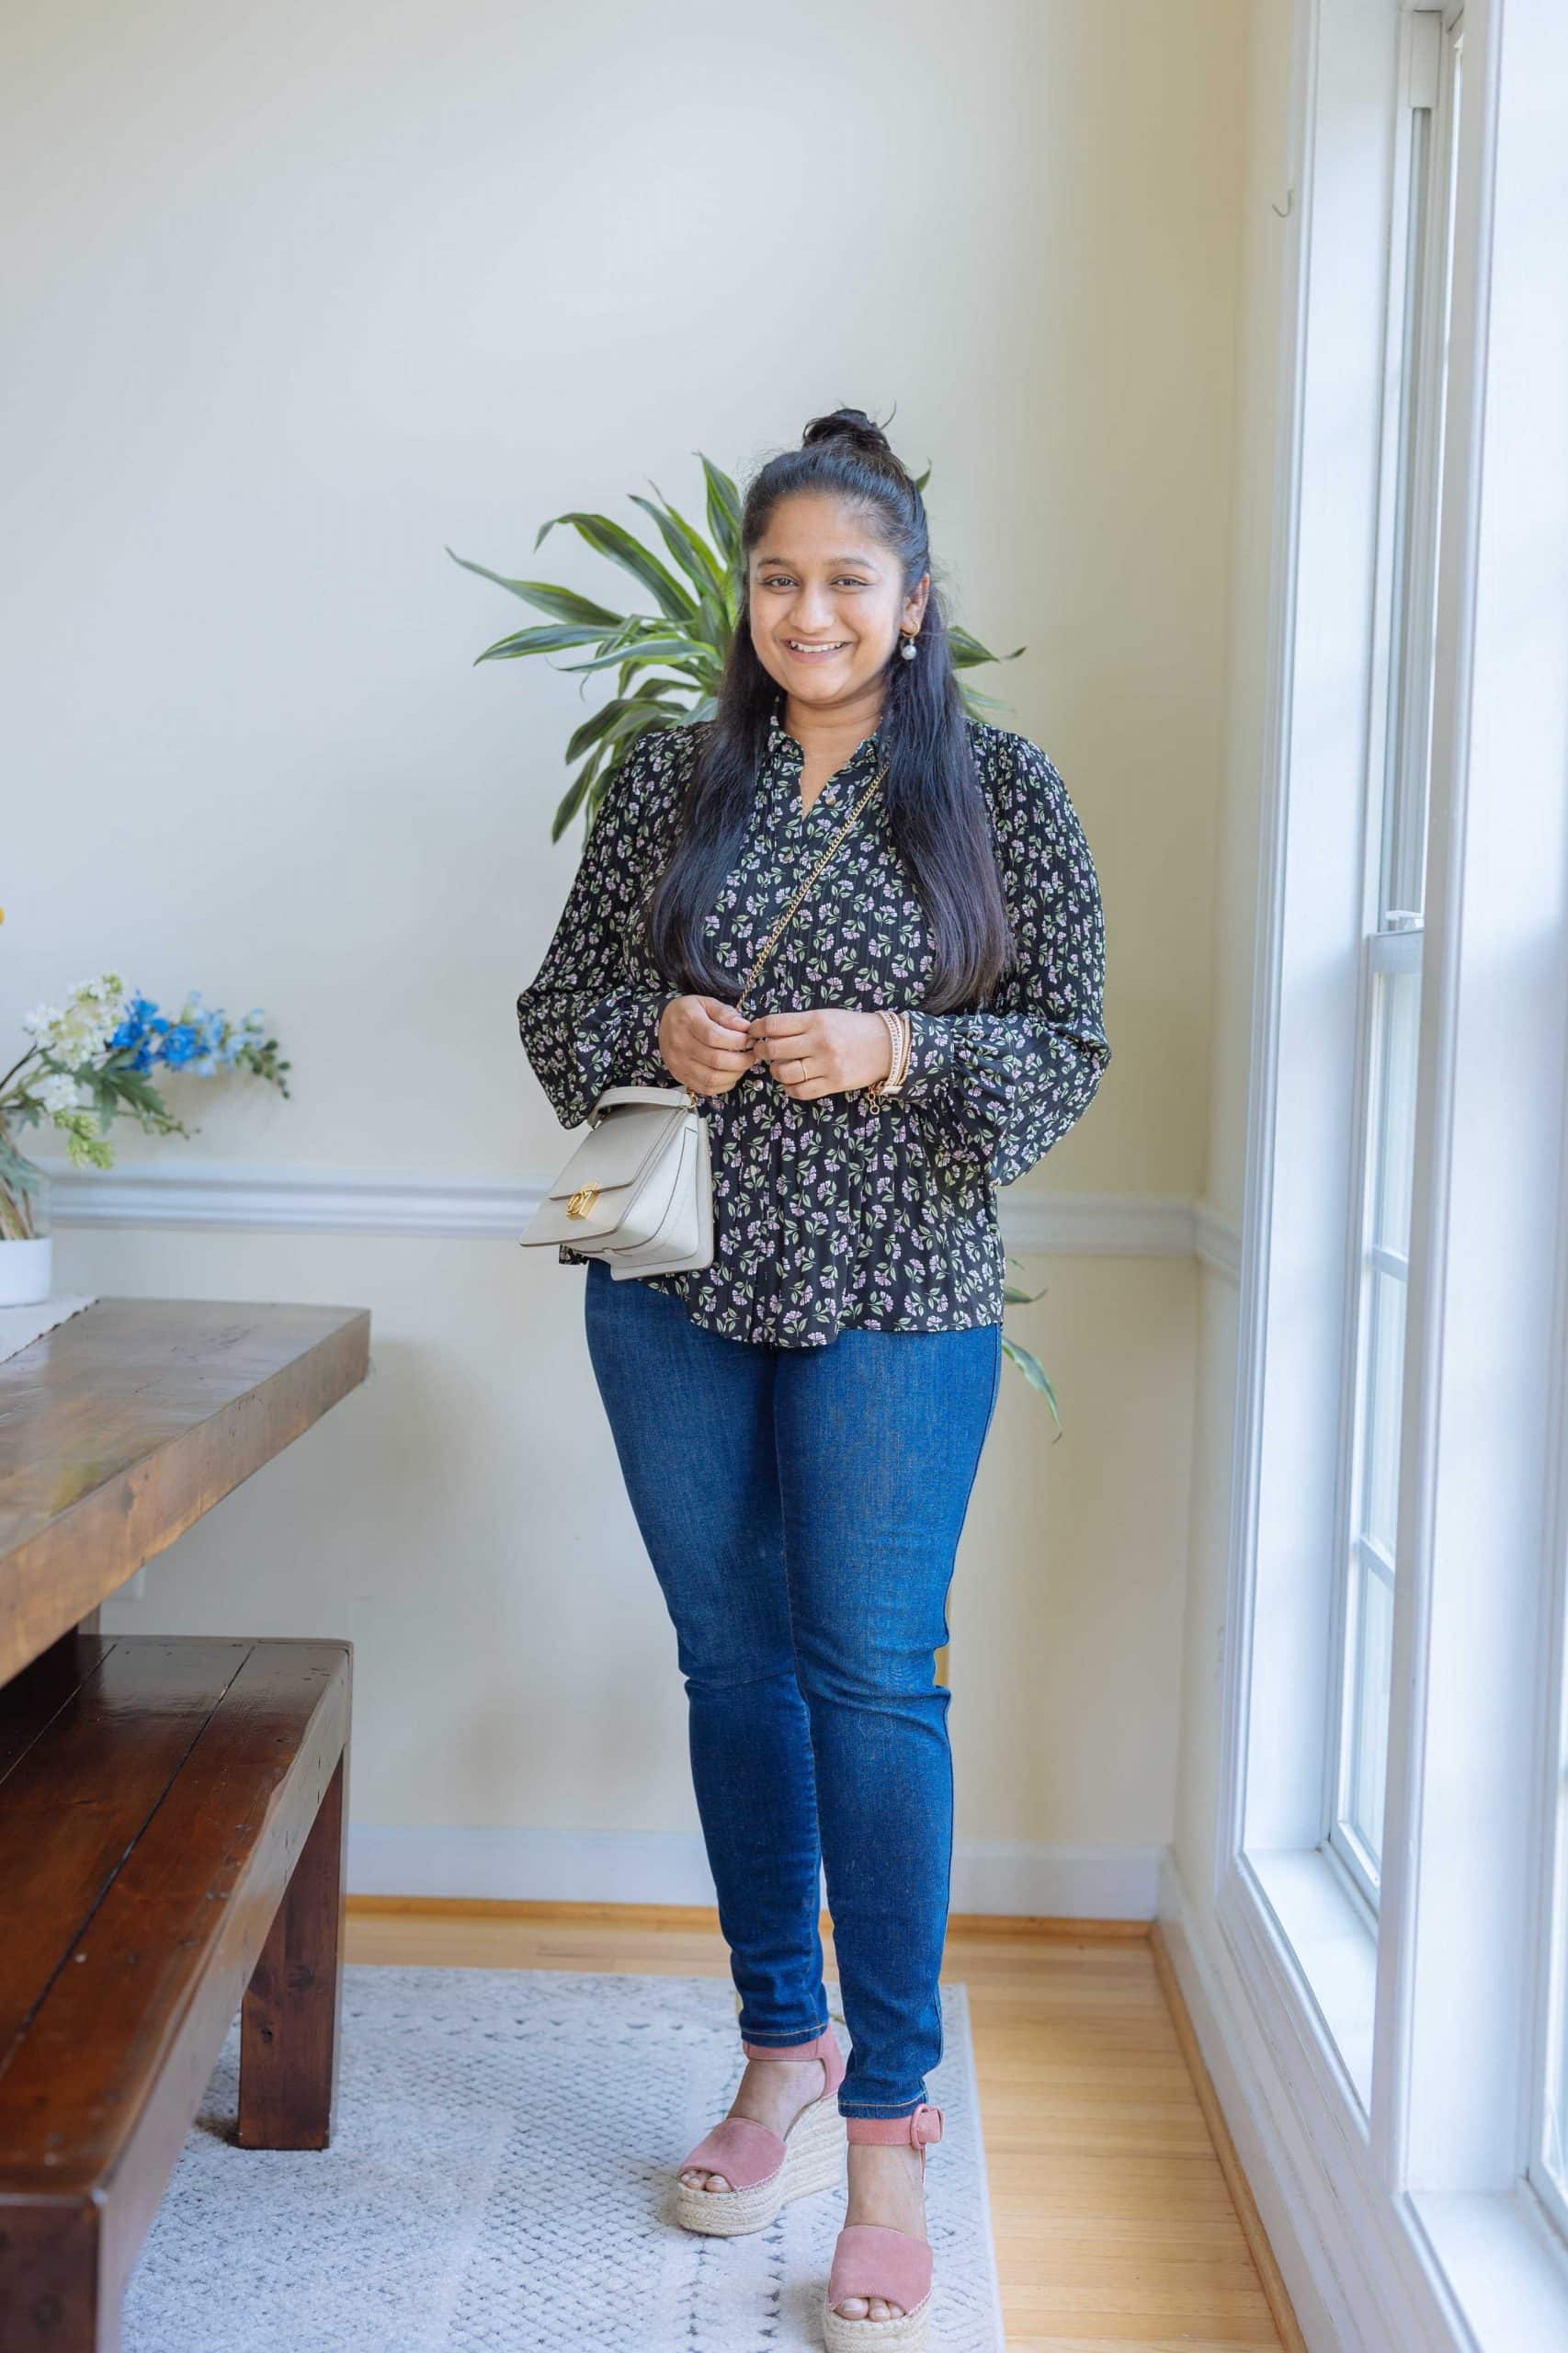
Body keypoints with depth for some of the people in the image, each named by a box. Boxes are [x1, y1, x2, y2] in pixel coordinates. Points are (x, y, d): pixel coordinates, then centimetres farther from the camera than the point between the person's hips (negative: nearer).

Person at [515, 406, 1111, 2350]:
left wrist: (898, 1052, -18)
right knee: (733, 1665, 11)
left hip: (897, 1297, -3)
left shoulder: (1002, 790, -1)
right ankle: (783, 2045, 29)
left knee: (873, 1678, -4)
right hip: (676, 1284, 3)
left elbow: (1071, 1048, -1)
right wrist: (655, 1032, -12)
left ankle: (888, 2122, 8)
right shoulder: (673, 773, 5)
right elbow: (558, 1002, 9)